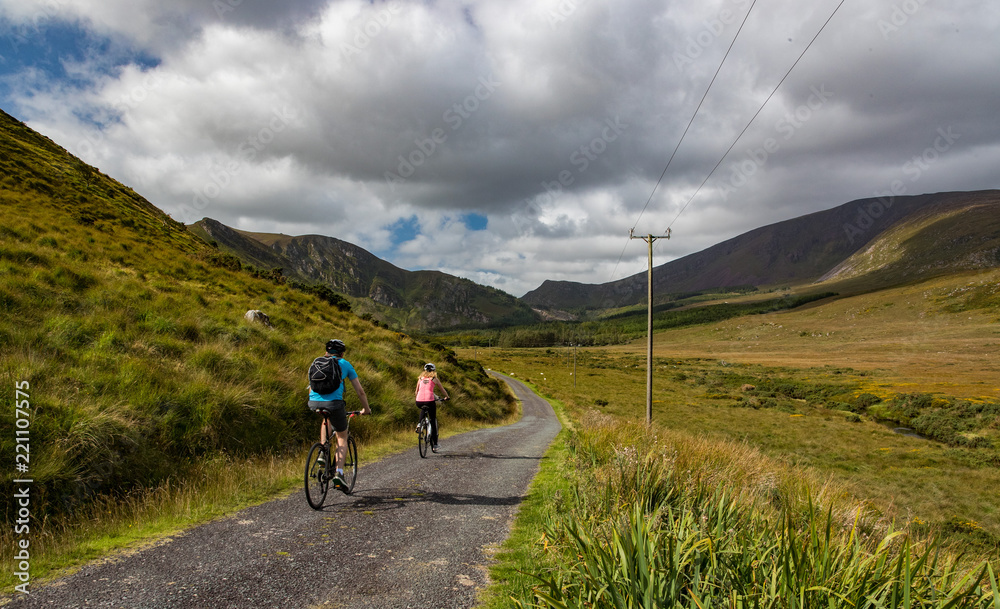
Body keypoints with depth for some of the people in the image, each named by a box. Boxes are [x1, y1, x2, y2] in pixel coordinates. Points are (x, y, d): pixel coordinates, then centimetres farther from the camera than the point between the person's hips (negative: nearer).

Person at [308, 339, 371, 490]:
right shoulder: (345, 364, 17)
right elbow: (360, 391, 19)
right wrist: (366, 408, 32)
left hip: (314, 402, 3)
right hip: (334, 403, -3)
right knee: (342, 437, 16)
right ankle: (339, 473, 0)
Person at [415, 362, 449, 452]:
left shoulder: (420, 378, 20)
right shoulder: (434, 378, 14)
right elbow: (442, 390, 22)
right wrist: (446, 397, 40)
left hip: (419, 402, 3)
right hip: (429, 401, -3)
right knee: (433, 420, 12)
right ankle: (435, 444, 10)